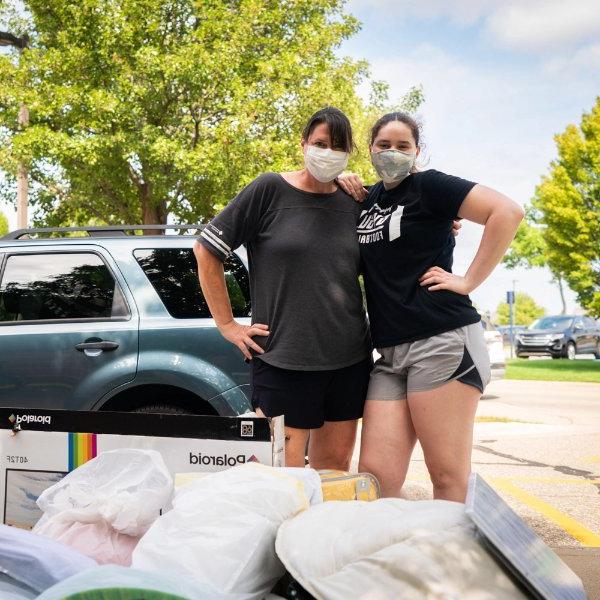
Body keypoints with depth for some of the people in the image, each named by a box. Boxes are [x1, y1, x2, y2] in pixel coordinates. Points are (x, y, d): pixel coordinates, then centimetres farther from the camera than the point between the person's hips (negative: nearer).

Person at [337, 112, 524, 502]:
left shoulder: (428, 186, -1)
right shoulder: (368, 200, 18)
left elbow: (508, 211, -12)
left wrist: (468, 281, -11)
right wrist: (342, 182, 16)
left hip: (443, 341, -6)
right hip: (390, 353, 7)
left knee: (447, 475, -3)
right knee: (375, 476, -1)